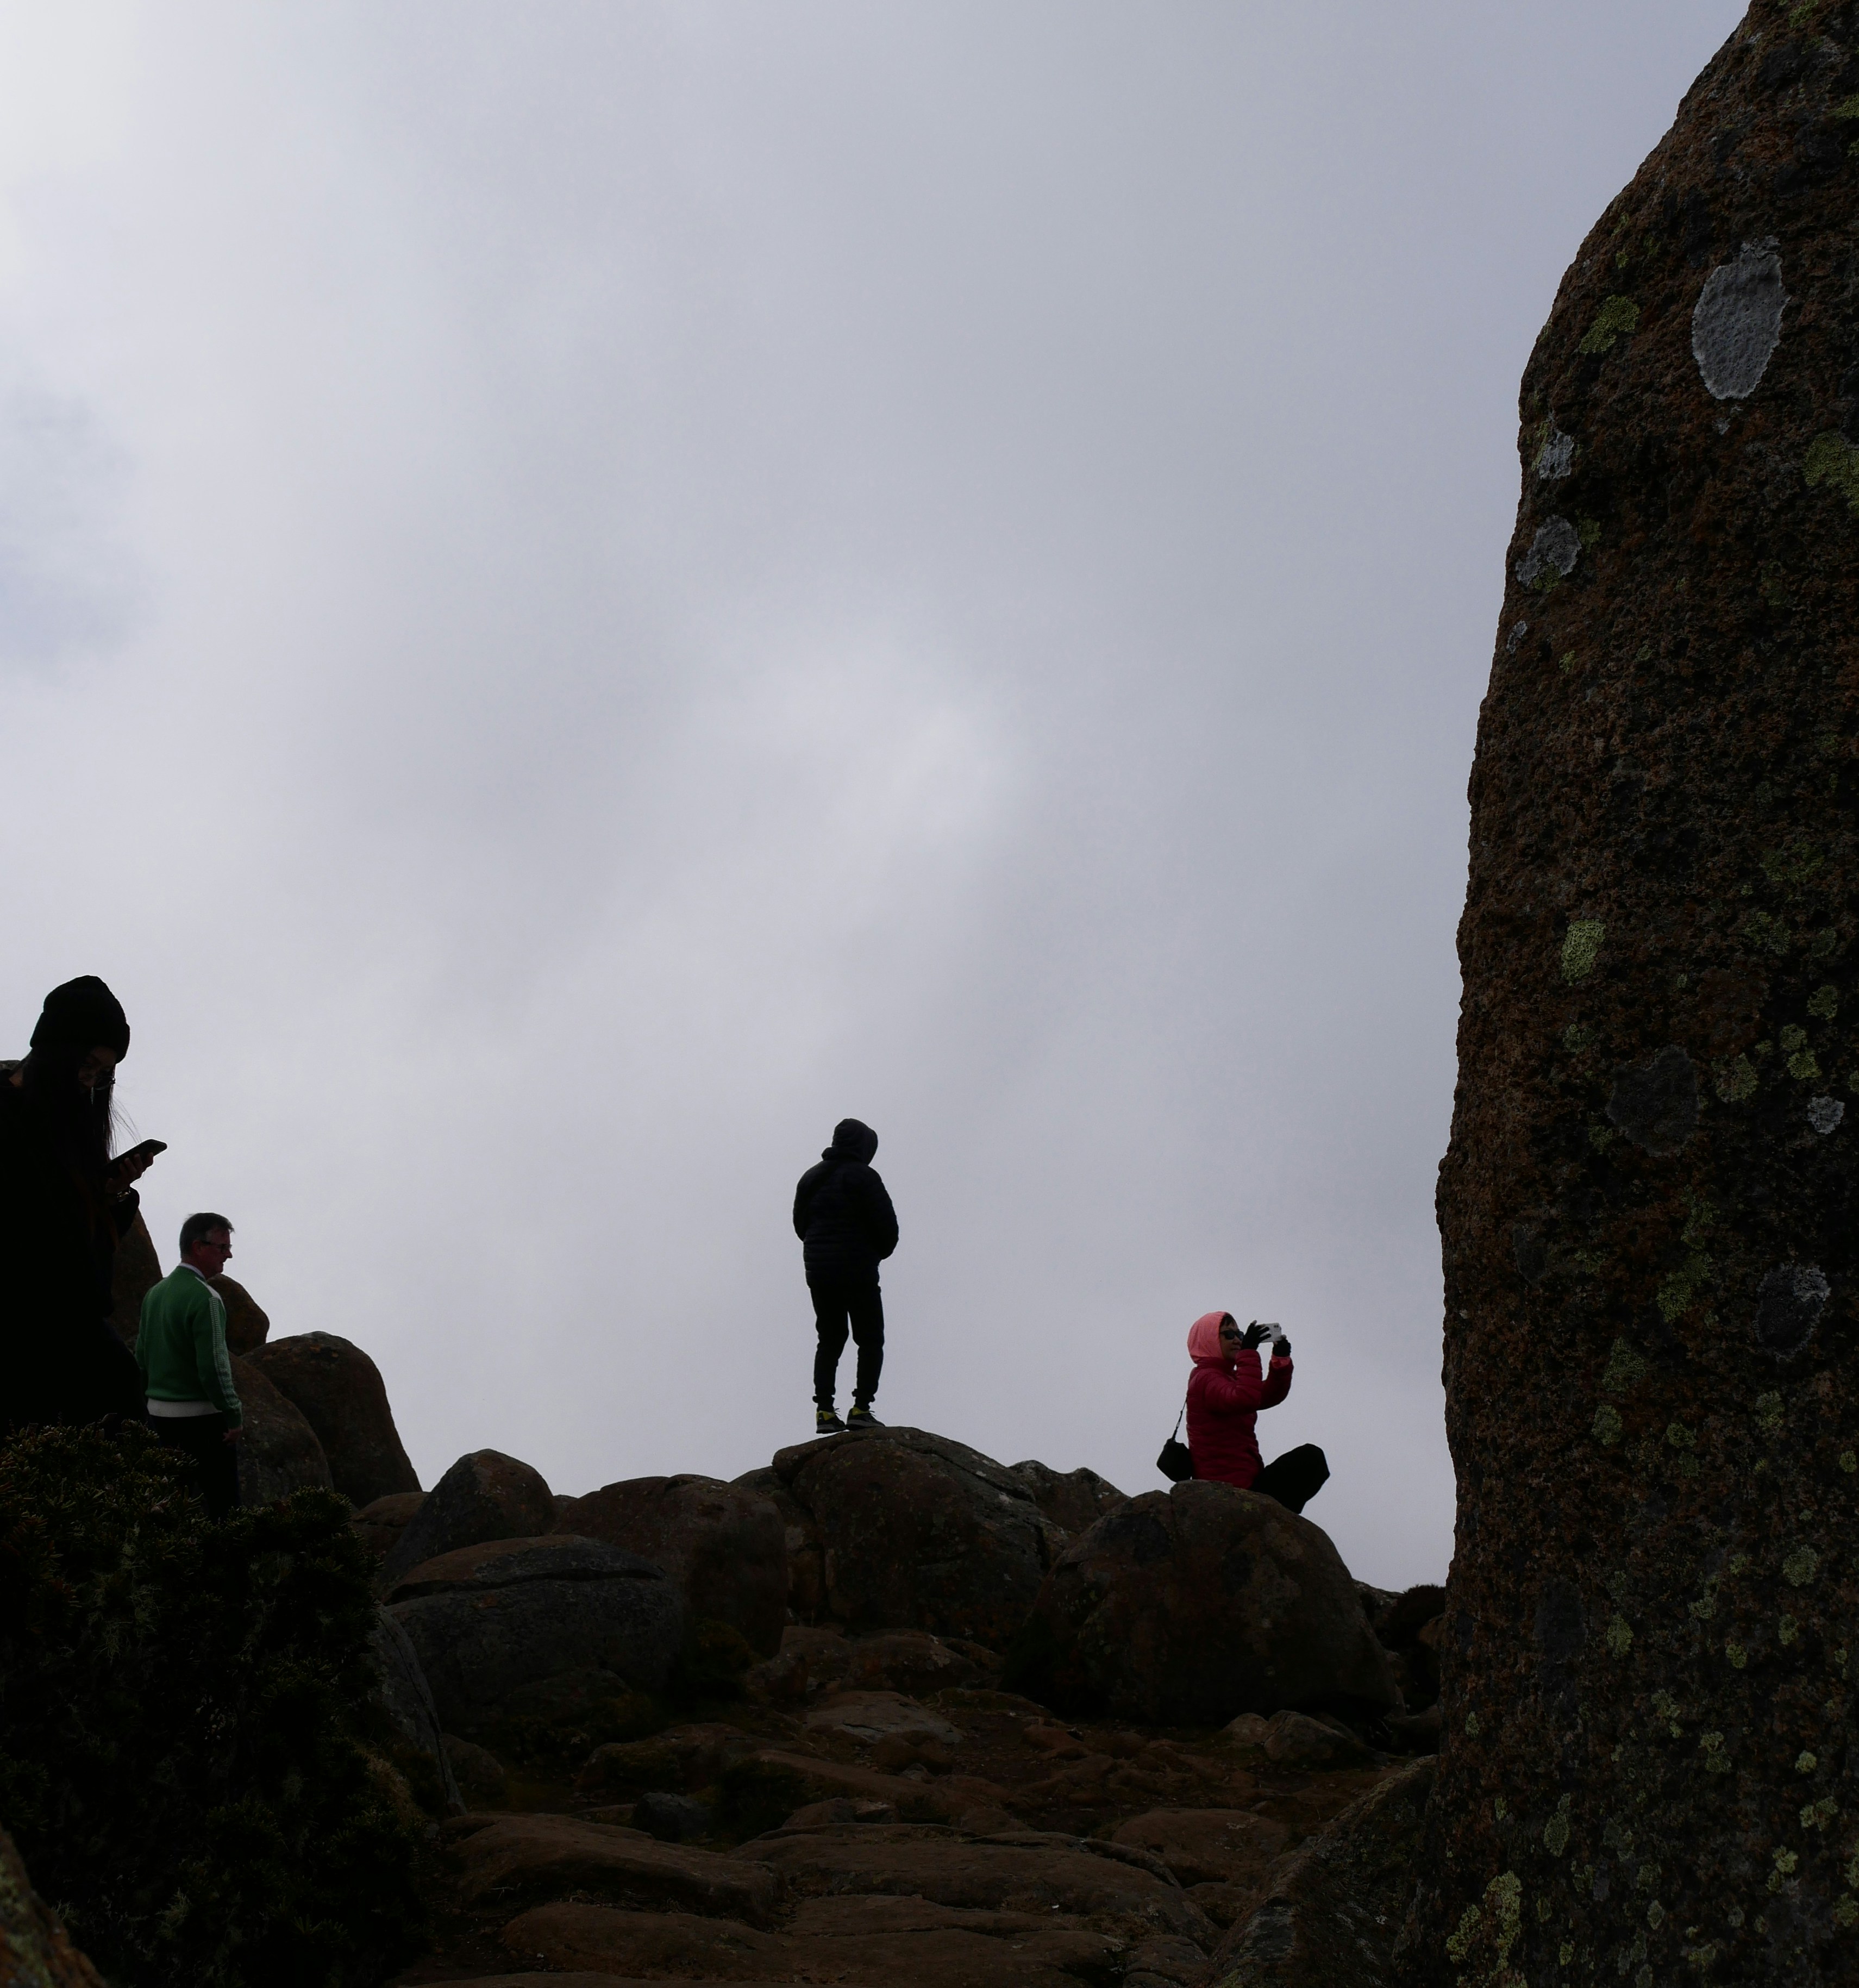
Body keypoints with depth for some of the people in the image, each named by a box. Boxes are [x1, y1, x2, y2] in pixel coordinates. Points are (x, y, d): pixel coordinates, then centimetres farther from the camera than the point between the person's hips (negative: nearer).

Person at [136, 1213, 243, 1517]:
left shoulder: (155, 1294, 10)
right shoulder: (205, 1298, -15)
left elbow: (141, 1358, 16)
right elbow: (214, 1366, -19)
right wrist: (235, 1415, -10)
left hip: (159, 1415, 8)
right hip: (201, 1418, -8)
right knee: (222, 1504, -5)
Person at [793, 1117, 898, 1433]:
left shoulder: (811, 1178, 13)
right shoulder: (862, 1177, -9)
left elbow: (800, 1225, 18)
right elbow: (886, 1226, -12)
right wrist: (879, 1253, 7)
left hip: (818, 1273, 6)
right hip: (858, 1272, -6)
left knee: (830, 1340, 14)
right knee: (871, 1341, 3)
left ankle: (824, 1409, 3)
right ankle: (862, 1408, -7)